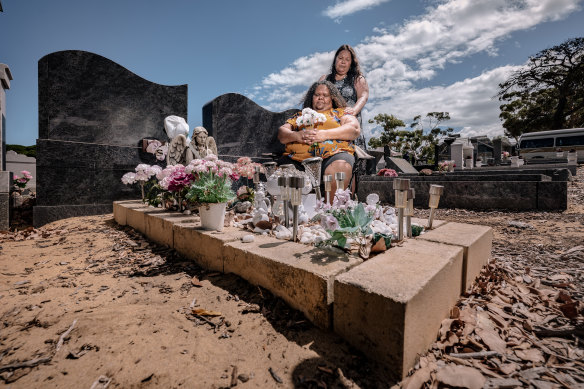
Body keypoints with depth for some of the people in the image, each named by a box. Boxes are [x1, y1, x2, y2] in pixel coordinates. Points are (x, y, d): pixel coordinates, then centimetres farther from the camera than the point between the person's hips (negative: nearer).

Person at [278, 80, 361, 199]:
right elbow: (281, 133, 18)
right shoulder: (300, 115, 31)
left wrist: (325, 134, -10)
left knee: (340, 168, -36)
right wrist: (297, 136, -6)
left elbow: (355, 129, 5)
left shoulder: (340, 112, 25)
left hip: (333, 154, -1)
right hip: (297, 157, 2)